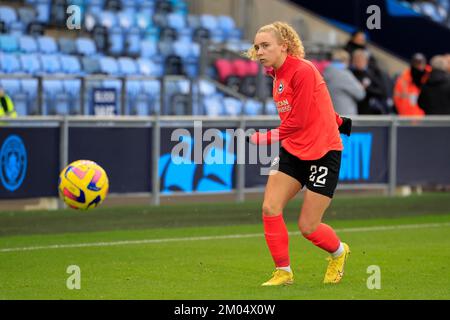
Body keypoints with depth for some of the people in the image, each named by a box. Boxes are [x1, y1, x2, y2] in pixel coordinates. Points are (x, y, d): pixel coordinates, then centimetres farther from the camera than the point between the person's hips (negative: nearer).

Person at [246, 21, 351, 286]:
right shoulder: (277, 76, 8)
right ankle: (284, 273, 4)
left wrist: (261, 138, -11)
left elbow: (297, 122, -19)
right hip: (293, 152, 8)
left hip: (323, 152, -8)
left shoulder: (302, 71, -18)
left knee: (308, 227, -3)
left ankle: (339, 252, 29)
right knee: (270, 208, -9)